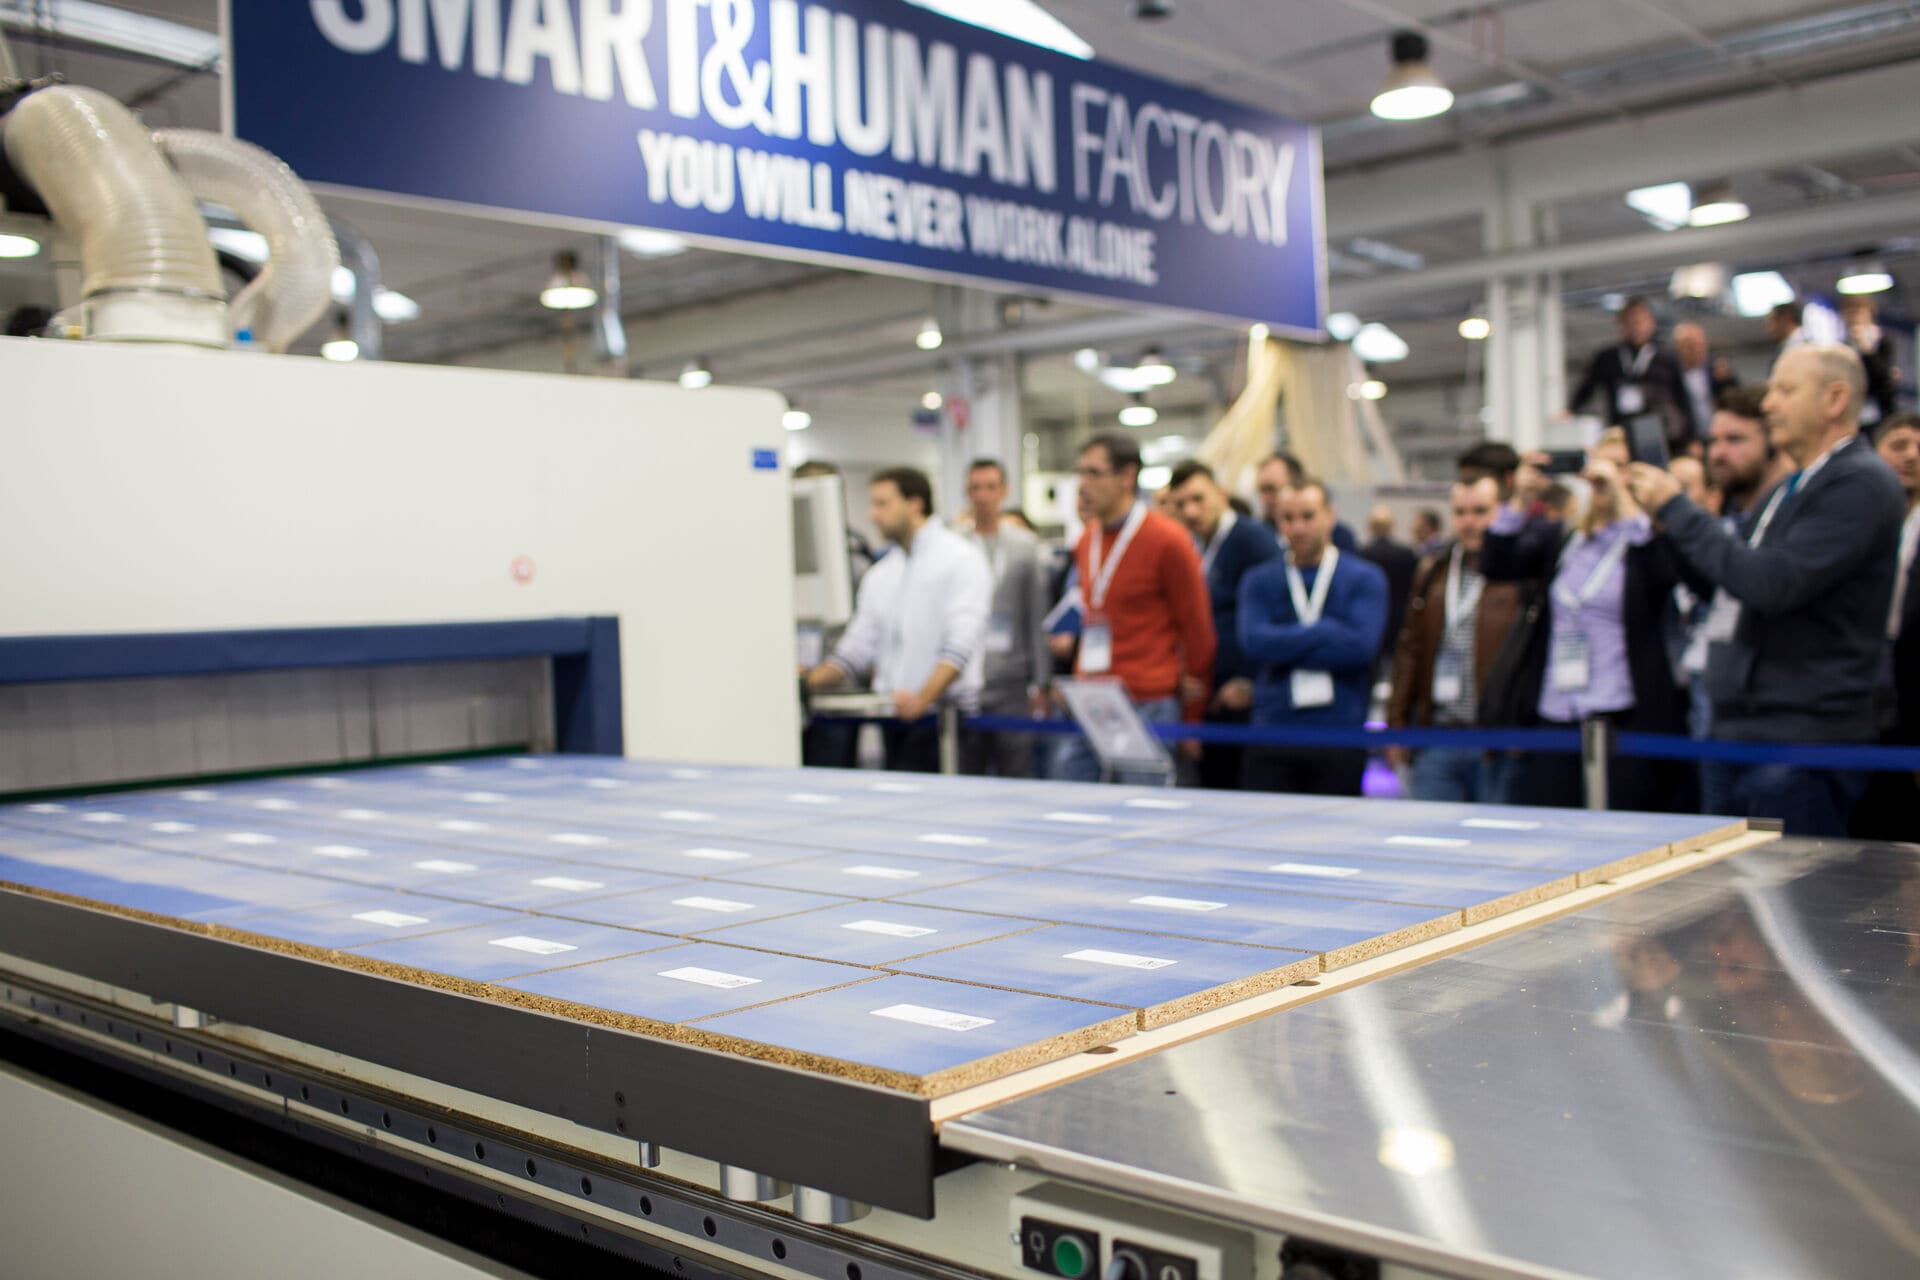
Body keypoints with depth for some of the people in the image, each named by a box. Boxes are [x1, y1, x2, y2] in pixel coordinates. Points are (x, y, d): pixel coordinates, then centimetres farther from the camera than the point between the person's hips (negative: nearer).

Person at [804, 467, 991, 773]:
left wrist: (922, 698, -27)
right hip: (893, 716, 6)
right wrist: (810, 681, -1)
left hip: (940, 715, -6)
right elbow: (856, 650, 16)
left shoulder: (961, 559, -3)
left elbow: (961, 645, -15)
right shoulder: (879, 576, 18)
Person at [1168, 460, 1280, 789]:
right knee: (1213, 788, 9)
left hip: (1241, 703, -8)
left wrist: (1250, 682, -15)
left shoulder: (1252, 537, -9)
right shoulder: (1194, 549, 16)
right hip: (1208, 703, 8)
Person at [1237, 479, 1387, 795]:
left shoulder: (1365, 577, 6)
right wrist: (1326, 630, -7)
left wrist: (1284, 646, -7)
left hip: (1340, 735, -1)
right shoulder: (1258, 581, 11)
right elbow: (1253, 643, -7)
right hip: (1272, 731, 1)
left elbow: (1361, 645, -10)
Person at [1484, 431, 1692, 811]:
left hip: (1628, 722, -4)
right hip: (1554, 721, 4)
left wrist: (1620, 495, -18)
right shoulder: (1557, 538, 16)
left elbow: (1662, 572, -19)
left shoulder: (1652, 535, 3)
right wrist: (1522, 499, -8)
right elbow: (1495, 564, 4)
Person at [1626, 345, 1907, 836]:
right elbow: (1718, 581, 22)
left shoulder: (1861, 483, -11)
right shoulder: (1789, 489, 19)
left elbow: (1772, 583, -23)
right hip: (1738, 732, 9)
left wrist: (1676, 508, -14)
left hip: (1799, 742, -9)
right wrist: (1664, 518, 7)